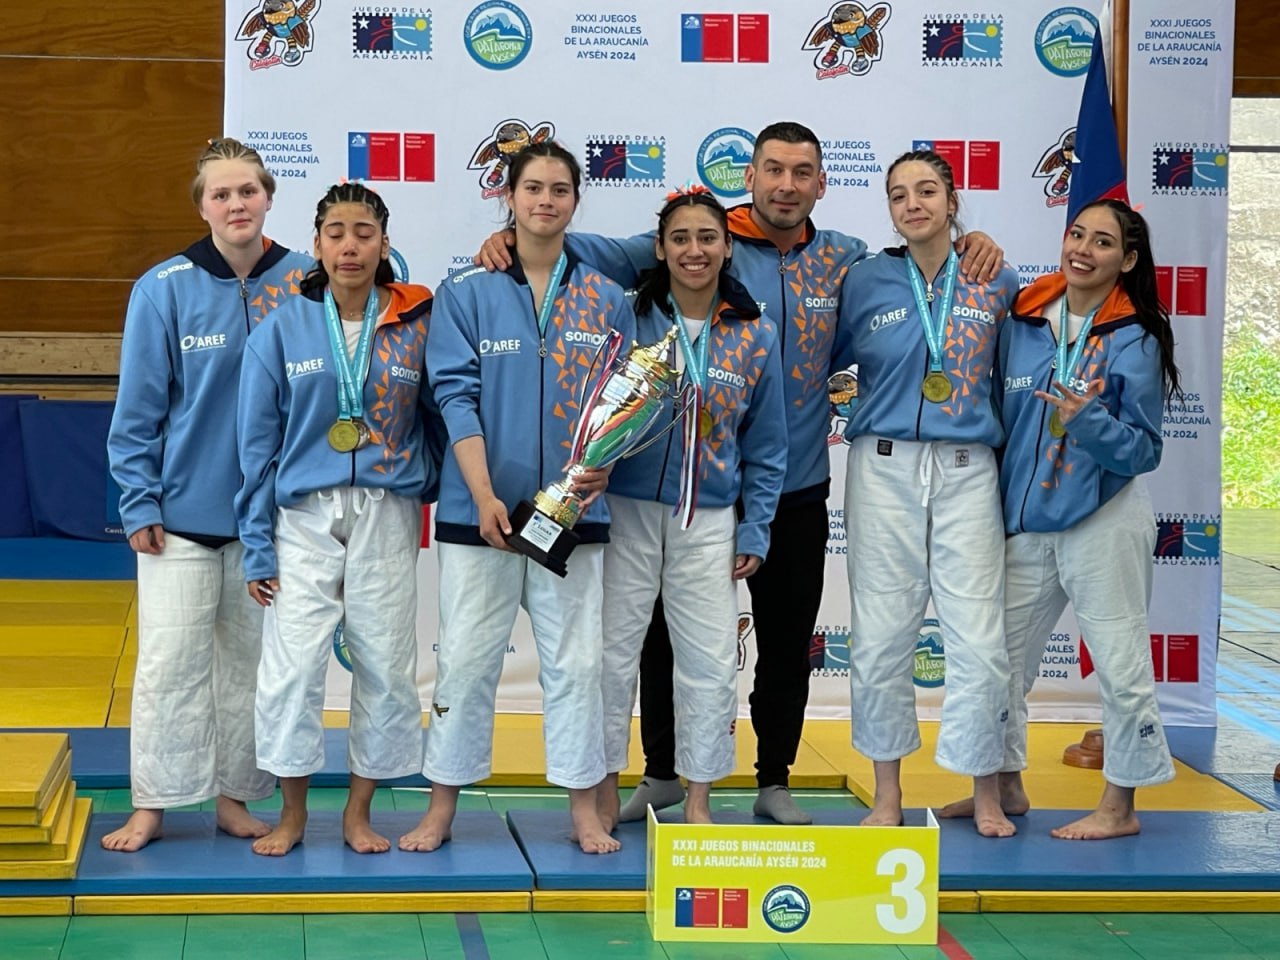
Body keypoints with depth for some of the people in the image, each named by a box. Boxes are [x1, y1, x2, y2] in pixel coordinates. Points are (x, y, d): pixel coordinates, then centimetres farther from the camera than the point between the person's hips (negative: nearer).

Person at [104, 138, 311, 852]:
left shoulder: (304, 284, -1)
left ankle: (236, 797, 22)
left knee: (251, 659, 10)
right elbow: (139, 407, -3)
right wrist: (139, 503, -6)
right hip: (182, 513, -2)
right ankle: (152, 806, 10)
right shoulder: (165, 289, -6)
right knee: (170, 661, 0)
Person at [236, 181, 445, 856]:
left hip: (388, 517, 1)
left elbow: (439, 420, 12)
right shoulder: (283, 328, 2)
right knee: (291, 665, -6)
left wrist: (432, 487, -1)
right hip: (305, 517, -1)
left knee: (386, 667, 3)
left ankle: (359, 812, 18)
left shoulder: (416, 326, 4)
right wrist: (258, 547, 0)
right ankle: (292, 813, 10)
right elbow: (258, 444, 3)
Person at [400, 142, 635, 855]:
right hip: (479, 510, -1)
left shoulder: (606, 300, 8)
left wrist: (601, 466, -12)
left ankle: (585, 808, 15)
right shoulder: (468, 294, 2)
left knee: (576, 661, 5)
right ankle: (443, 808, 13)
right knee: (467, 660, 3)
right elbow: (456, 395, -5)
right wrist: (484, 493, -15)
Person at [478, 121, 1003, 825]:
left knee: (788, 641, 12)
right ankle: (663, 772, 26)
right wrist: (517, 240, -29)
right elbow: (607, 254, -13)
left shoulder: (843, 261, 5)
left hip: (797, 492, 3)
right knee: (671, 633, 8)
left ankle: (775, 781, 28)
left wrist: (971, 246, -8)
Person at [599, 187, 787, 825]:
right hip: (627, 510, -1)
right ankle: (604, 785, 18)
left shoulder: (755, 337, 3)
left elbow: (766, 447, 7)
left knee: (710, 662, 4)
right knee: (613, 650, 4)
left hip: (708, 521, 1)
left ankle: (698, 799, 18)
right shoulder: (628, 317, -2)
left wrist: (755, 532, 5)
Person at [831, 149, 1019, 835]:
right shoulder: (866, 283, 4)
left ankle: (986, 791, 12)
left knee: (978, 635, -4)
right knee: (881, 634, 2)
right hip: (884, 468, 0)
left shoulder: (998, 282, 6)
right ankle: (886, 791, 15)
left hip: (967, 470, 0)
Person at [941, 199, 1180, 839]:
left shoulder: (1135, 341, -8)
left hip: (1104, 521, -5)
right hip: (1026, 521, 5)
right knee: (1002, 654, 12)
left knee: (1120, 661, 0)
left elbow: (1144, 450, -10)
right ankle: (1006, 785, 28)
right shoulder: (1022, 321, 3)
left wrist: (1088, 420, -26)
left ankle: (1120, 805, 12)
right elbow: (998, 415, 12)